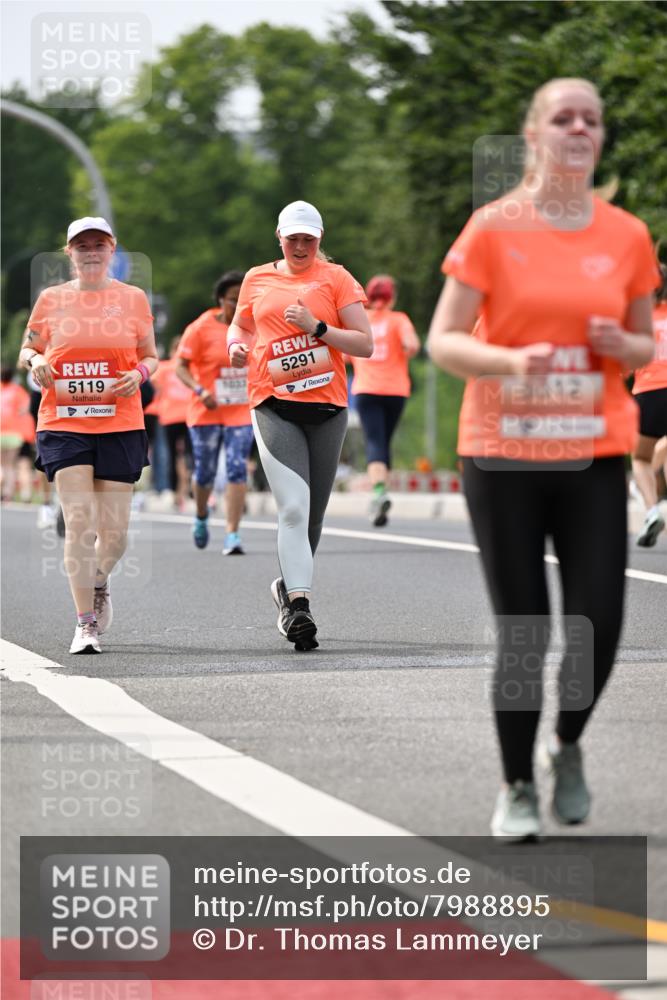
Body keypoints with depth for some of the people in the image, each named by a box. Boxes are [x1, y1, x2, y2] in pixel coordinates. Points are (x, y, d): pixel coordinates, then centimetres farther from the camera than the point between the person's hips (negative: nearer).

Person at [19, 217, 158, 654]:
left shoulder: (133, 298, 6)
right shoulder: (51, 299, 6)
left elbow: (150, 356, 13)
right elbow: (27, 350, 15)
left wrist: (140, 374, -9)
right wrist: (35, 361, -8)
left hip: (120, 425, 1)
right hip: (64, 425, -1)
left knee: (114, 531, 1)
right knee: (79, 522, -12)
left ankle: (99, 581, 35)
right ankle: (86, 623, -7)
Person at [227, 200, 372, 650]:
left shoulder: (336, 278, 4)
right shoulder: (257, 280, 12)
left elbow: (365, 344, -1)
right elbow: (240, 325, 30)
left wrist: (317, 327, -13)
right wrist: (236, 346, 7)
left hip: (327, 408, 0)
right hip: (274, 406, 0)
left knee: (313, 515, 8)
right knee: (294, 508, -17)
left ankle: (289, 587, 30)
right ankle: (299, 604, -24)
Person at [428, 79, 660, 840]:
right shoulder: (494, 229, -3)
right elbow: (442, 342, -4)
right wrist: (511, 360, -23)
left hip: (594, 455, 2)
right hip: (503, 455, -2)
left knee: (598, 625, -7)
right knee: (522, 632, 0)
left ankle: (567, 745, 23)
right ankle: (517, 787, 18)